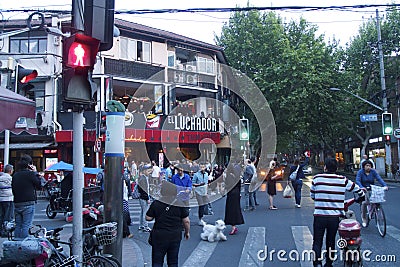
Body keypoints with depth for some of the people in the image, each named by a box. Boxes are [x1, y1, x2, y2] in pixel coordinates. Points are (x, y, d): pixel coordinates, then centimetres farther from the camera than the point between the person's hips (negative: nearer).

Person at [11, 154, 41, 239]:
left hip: (17, 204, 6)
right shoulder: (30, 173, -12)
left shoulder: (15, 175, 8)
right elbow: (39, 184, -2)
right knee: (26, 226, -2)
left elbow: (13, 190, 15)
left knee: (18, 226, 13)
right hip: (28, 204, -6)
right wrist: (35, 172, 1)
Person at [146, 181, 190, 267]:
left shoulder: (156, 203, -10)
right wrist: (187, 232, 13)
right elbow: (186, 221, -3)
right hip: (175, 236, 2)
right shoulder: (180, 205, -6)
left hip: (159, 236, -1)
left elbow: (148, 218, -3)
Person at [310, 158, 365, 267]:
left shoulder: (317, 178, -3)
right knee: (331, 241, 18)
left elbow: (312, 195, 8)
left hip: (319, 216, -2)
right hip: (335, 216, 2)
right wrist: (360, 198, 32)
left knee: (317, 241, 6)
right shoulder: (343, 180, 0)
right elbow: (358, 190, 11)